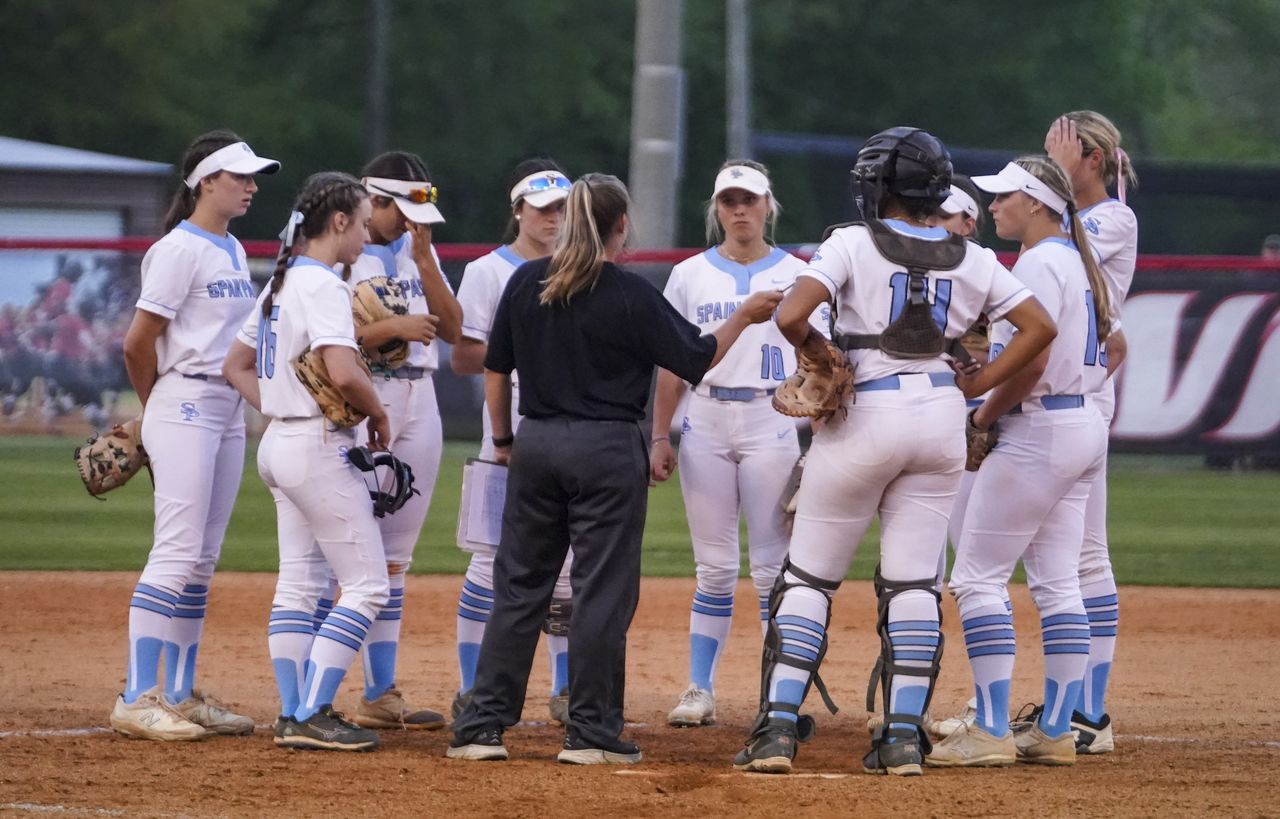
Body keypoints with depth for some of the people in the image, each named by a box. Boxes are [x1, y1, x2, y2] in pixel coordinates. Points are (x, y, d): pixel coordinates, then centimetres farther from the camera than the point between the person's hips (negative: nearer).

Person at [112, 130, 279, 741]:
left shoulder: (232, 251, 15)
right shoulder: (181, 249, -12)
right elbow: (138, 344, -13)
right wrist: (158, 409, 2)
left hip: (228, 410, 9)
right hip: (185, 408, -9)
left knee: (202, 560, 10)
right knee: (177, 554, -13)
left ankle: (181, 696, 15)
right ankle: (137, 700, -13)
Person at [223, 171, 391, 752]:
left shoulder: (281, 283, 13)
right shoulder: (324, 286, -16)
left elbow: (236, 366, 20)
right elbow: (343, 374, -28)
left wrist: (282, 412, 13)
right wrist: (378, 414, -10)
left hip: (281, 442, 10)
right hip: (320, 448, -10)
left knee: (299, 583, 11)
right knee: (367, 585, -6)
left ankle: (293, 715, 11)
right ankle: (312, 715, -9)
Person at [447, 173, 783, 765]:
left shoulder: (525, 283, 4)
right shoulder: (630, 295, -10)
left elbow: (495, 367, 10)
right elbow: (698, 361, -5)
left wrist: (502, 438, 21)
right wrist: (744, 316, 9)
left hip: (535, 446, 4)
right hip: (607, 450, -4)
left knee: (519, 586, 9)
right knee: (602, 592, 2)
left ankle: (481, 726, 6)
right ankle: (590, 733, 2)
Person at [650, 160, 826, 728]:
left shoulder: (794, 275, 5)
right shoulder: (690, 275, 10)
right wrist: (659, 436, 5)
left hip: (772, 420, -2)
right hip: (705, 422, 2)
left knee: (773, 564, -4)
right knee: (715, 566, 2)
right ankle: (699, 691, 7)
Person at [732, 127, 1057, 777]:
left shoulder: (854, 244, -8)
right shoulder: (971, 259, 5)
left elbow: (791, 316, -19)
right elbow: (1039, 327, 5)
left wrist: (815, 353, 0)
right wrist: (977, 383, 7)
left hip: (864, 414, -4)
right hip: (940, 417, 4)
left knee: (808, 575, 3)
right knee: (912, 580, 7)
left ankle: (778, 727, -3)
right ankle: (904, 736, 2)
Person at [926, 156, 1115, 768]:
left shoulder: (1039, 263, -15)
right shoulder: (1079, 262, 16)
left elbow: (1032, 360, -24)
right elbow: (1111, 353, 22)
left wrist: (982, 418, -12)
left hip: (1037, 433, -10)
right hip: (1085, 427, 10)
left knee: (977, 576, -7)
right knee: (1057, 582, 10)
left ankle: (992, 732, -11)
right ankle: (1056, 732, 9)